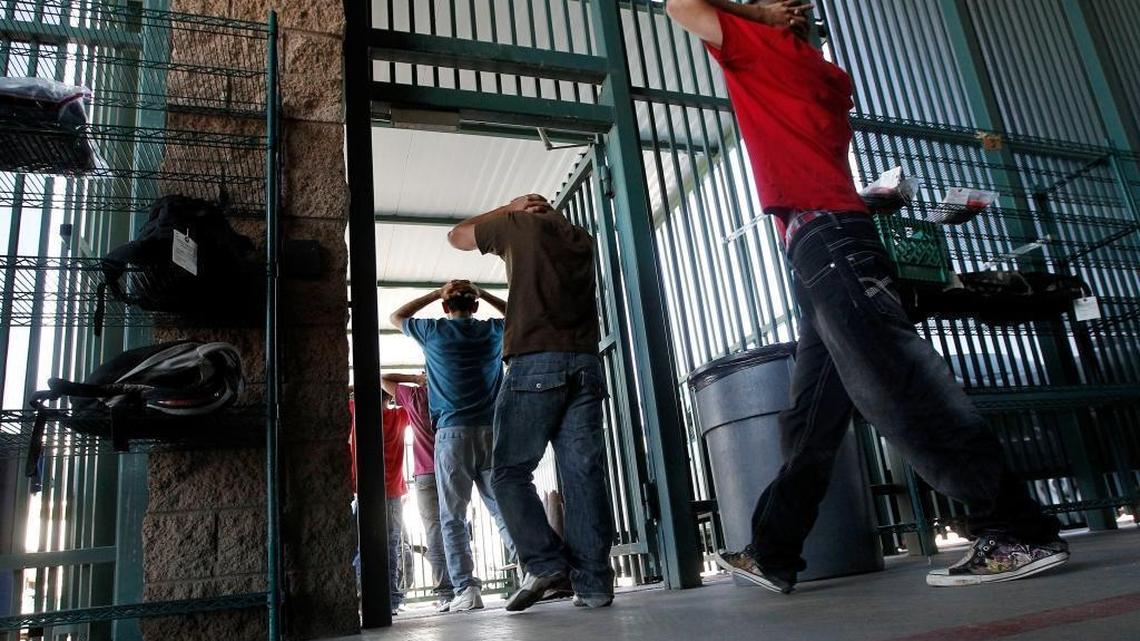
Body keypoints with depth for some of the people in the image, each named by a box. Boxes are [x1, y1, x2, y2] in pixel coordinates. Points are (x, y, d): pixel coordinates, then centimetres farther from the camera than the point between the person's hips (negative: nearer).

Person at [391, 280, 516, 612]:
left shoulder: (434, 331, 6)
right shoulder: (494, 330, 10)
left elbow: (397, 317, 26)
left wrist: (436, 293, 18)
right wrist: (483, 294, 23)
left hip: (453, 434, -2)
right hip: (491, 432, 2)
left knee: (453, 518, 2)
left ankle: (466, 589, -6)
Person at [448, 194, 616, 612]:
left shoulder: (517, 226, 9)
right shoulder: (581, 238, 22)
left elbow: (457, 235, 26)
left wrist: (507, 209, 33)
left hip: (534, 362, -4)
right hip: (585, 362, 5)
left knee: (511, 472, 2)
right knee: (584, 474, 0)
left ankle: (545, 565, -10)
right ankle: (593, 583, -2)